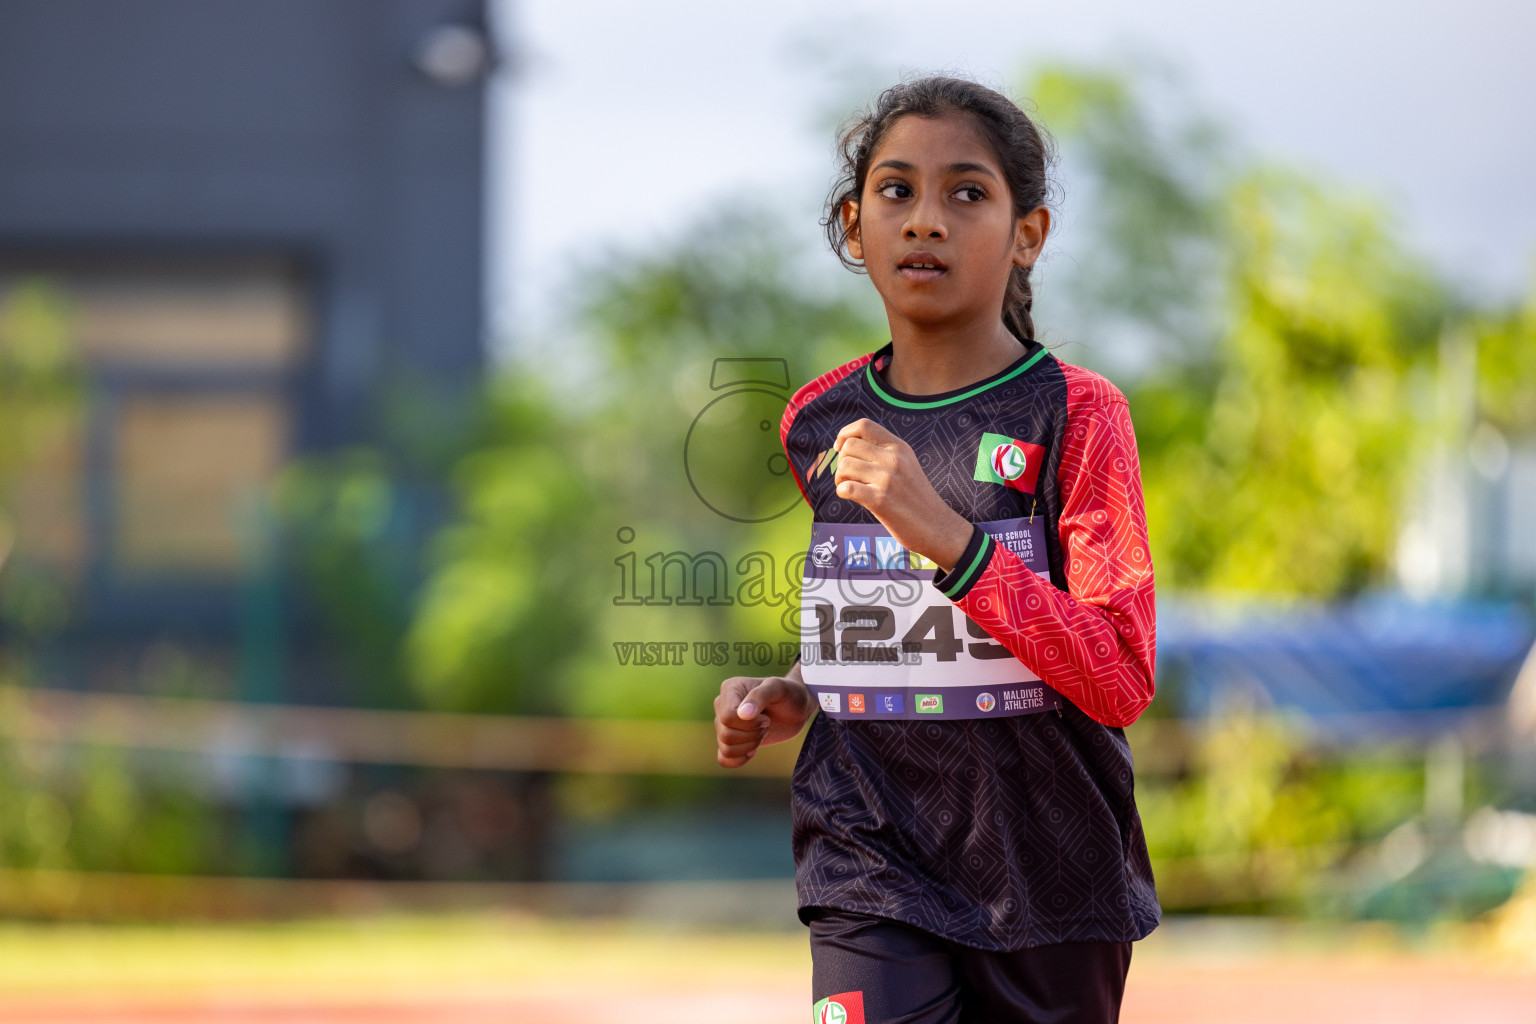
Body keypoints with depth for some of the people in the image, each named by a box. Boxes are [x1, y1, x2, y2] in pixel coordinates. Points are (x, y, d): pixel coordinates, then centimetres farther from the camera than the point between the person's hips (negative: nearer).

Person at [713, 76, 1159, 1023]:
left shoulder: (1074, 414, -7)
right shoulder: (819, 423, 7)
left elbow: (1121, 685, -16)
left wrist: (945, 534, -24)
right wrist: (799, 700, 4)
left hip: (1046, 872, -2)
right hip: (871, 866, 2)